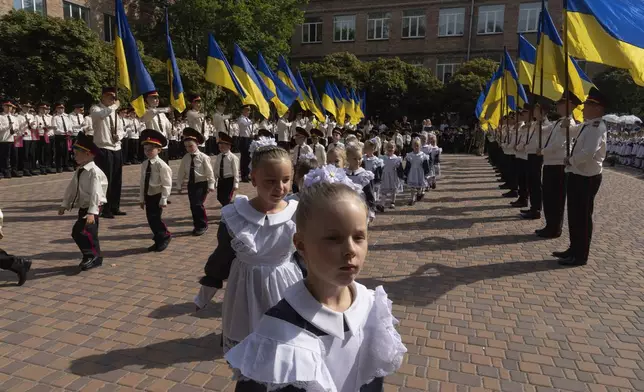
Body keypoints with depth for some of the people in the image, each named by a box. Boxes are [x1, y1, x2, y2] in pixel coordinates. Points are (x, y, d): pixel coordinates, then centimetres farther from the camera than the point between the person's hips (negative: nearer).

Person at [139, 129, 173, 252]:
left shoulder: (161, 165, -15)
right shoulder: (144, 164, 5)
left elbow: (166, 184, -15)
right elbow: (142, 183, 11)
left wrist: (163, 199, -16)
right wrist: (141, 198, 11)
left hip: (157, 196, -7)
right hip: (148, 196, 7)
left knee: (156, 218, -8)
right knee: (150, 219, 9)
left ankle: (164, 237, 15)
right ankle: (159, 240, 24)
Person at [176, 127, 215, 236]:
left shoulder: (203, 157, -12)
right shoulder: (185, 158, 2)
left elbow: (209, 172, -9)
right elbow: (181, 172, 9)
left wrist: (211, 185, -10)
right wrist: (179, 185, 11)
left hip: (202, 184, -5)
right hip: (191, 184, 5)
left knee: (198, 204, -12)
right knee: (193, 206, 7)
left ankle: (203, 225, 5)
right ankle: (197, 225, 22)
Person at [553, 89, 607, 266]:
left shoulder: (597, 127, -19)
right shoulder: (586, 125, 10)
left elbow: (588, 153, -31)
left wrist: (570, 160, -14)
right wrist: (567, 124, 10)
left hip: (587, 178, -9)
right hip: (577, 175, 9)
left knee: (583, 217, 1)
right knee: (574, 215, 16)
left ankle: (580, 256, 12)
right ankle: (574, 249, 29)